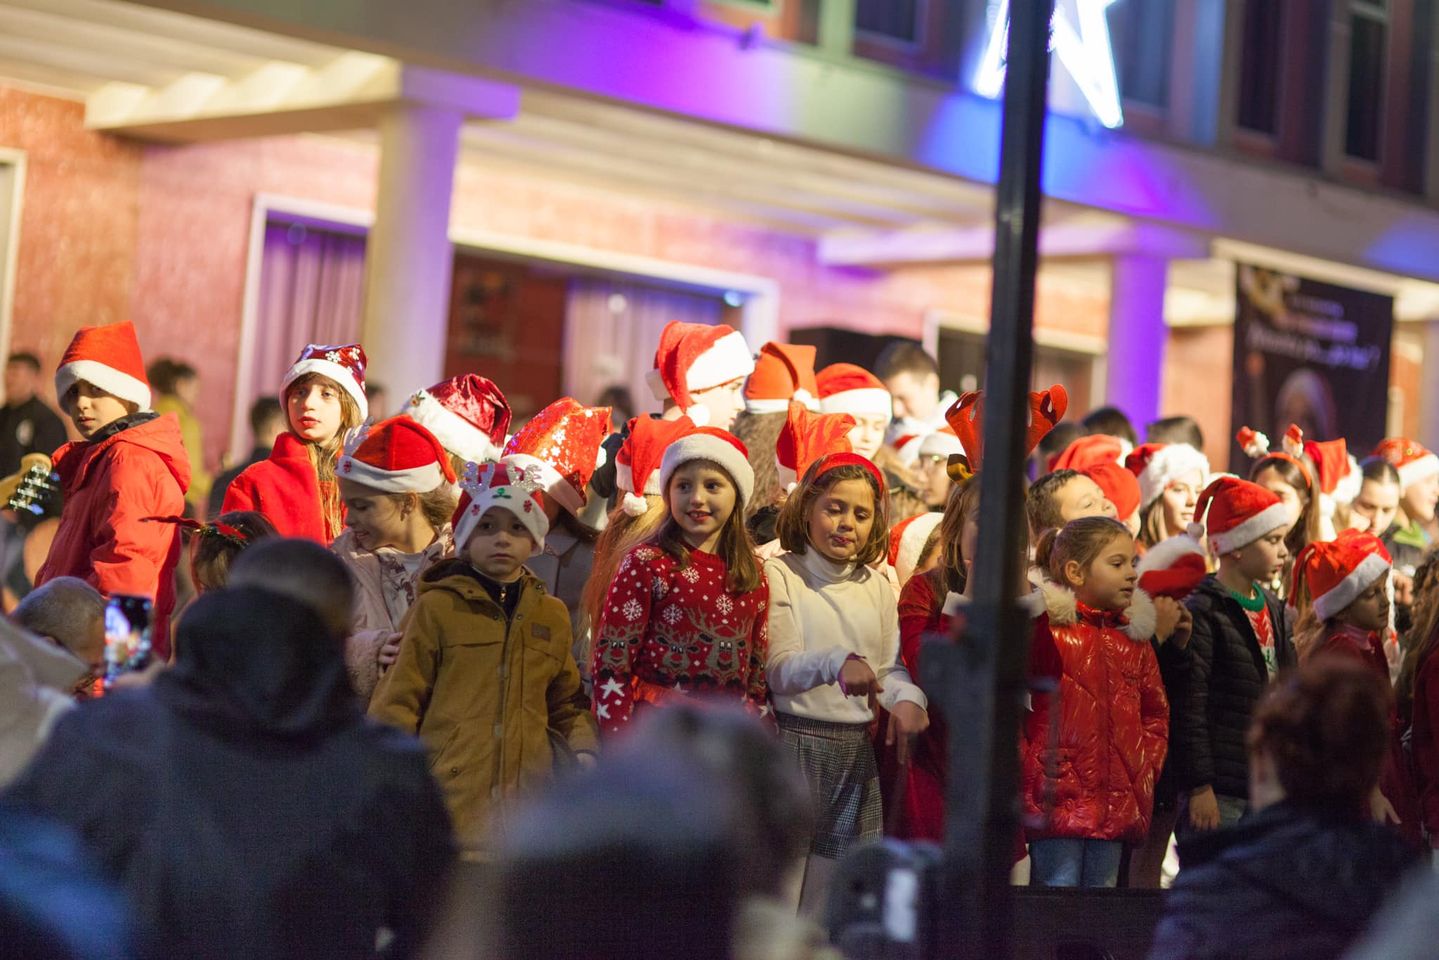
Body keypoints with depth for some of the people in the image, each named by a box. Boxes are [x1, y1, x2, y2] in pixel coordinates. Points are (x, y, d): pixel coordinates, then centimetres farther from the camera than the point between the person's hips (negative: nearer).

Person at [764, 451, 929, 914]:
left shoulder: (877, 586, 11)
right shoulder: (779, 574, -5)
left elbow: (891, 666, 10)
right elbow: (778, 669, -15)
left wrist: (909, 699, -13)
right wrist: (836, 662, -34)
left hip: (857, 751, 5)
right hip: (795, 741, -5)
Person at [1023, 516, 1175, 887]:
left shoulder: (1135, 635, 14)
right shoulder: (1044, 626, -5)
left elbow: (1156, 711, 24)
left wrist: (1146, 767, 11)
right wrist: (1028, 768, -10)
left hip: (1118, 799, 6)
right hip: (1056, 797, -6)